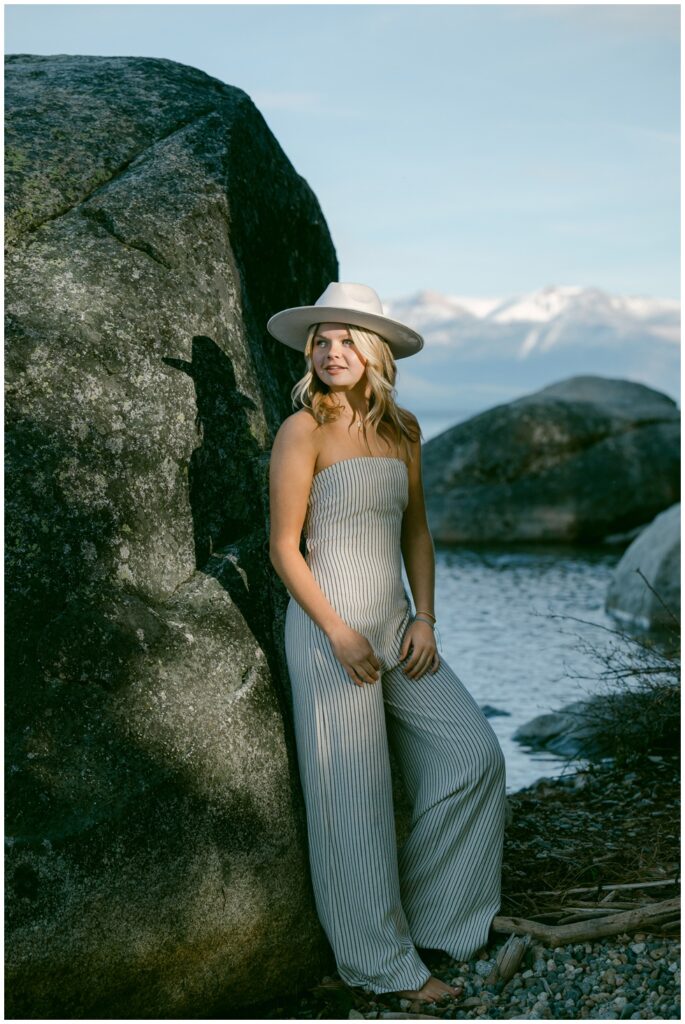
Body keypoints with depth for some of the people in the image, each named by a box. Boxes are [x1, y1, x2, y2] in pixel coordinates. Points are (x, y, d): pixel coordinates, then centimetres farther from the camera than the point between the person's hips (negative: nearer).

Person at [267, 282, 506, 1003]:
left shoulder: (402, 428, 8)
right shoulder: (303, 430, -9)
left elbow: (416, 531, 13)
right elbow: (284, 548, -10)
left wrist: (424, 619, 2)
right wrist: (339, 634, -15)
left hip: (395, 623, 6)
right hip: (330, 624, -6)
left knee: (472, 749, 4)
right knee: (355, 793, 1)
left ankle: (433, 912, 22)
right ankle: (382, 961, 16)